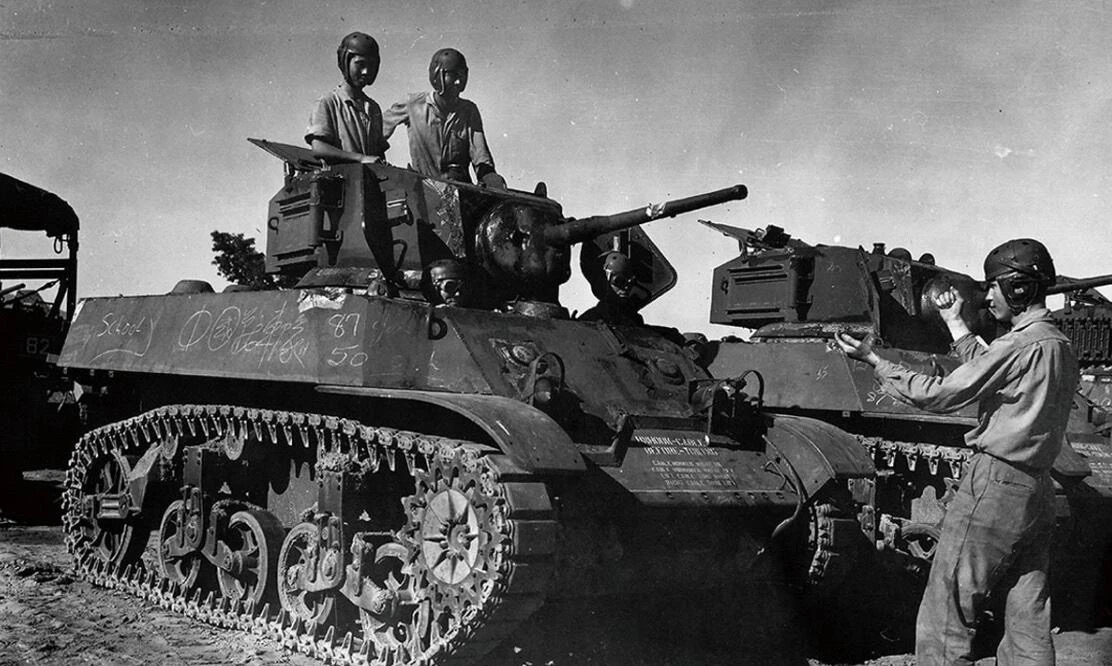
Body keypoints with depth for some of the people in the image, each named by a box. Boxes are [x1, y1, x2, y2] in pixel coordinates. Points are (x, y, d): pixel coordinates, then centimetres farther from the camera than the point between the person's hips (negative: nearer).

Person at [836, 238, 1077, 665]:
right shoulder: (1062, 348, 12)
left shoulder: (1021, 345, -16)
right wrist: (956, 325, 28)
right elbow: (988, 371, 20)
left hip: (994, 486, -9)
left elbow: (939, 395, -14)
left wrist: (874, 360, -7)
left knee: (947, 615, -2)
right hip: (1038, 492, 9)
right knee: (1028, 620, 11)